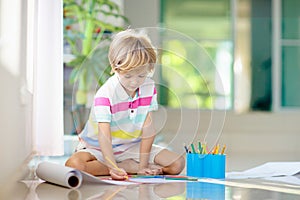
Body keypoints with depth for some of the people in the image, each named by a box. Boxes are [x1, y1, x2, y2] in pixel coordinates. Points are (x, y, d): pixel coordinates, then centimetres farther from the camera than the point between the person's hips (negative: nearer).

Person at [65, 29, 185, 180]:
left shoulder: (149, 87, -9)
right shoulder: (105, 95, -24)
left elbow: (148, 129, -10)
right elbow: (104, 135, -32)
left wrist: (143, 165, -17)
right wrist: (113, 167, -46)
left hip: (133, 147, 3)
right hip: (99, 148, -2)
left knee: (178, 164, -13)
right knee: (73, 164, -36)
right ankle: (129, 167, -22)